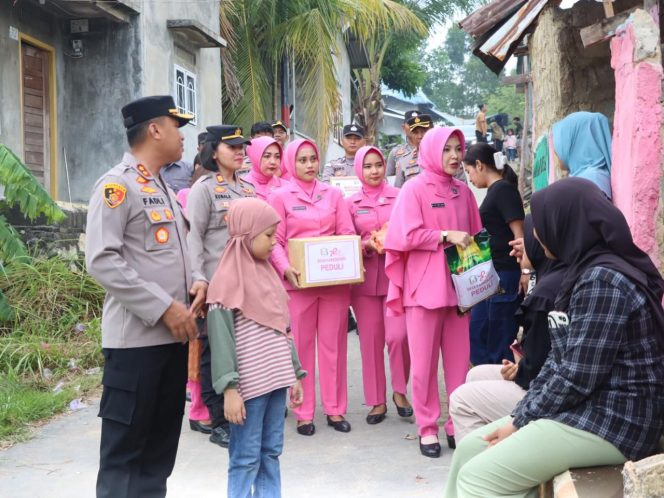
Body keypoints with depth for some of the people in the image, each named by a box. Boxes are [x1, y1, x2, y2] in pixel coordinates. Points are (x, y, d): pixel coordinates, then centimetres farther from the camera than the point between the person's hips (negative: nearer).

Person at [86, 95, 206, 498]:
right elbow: (101, 260, -19)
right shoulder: (117, 185, -10)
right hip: (136, 337, -8)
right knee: (125, 447, 0)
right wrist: (164, 308, -20)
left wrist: (195, 283, 1)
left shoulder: (163, 188, 17)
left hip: (172, 335, 9)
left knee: (161, 444, 15)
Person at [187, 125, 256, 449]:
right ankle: (219, 422, 9)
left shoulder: (248, 189, 14)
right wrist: (198, 278, -19)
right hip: (216, 283, -6)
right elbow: (193, 237, -10)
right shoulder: (204, 188, -3)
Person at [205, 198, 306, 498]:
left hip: (275, 378, 7)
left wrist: (295, 374, 16)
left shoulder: (268, 272, 12)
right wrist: (229, 388, -19)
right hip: (249, 383, -7)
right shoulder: (228, 278, -11)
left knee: (271, 452, 14)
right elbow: (221, 338, -15)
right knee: (246, 457, 2)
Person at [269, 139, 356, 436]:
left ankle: (335, 409, 16)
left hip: (335, 280, 2)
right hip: (299, 281, -2)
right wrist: (285, 269, -18)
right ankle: (304, 413, 12)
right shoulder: (281, 197, 3)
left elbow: (347, 234, 8)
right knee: (301, 345, 3)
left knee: (333, 343, 7)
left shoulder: (333, 194, 11)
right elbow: (275, 241, -2)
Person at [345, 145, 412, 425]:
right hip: (365, 279, 2)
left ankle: (399, 390, 10)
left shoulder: (399, 196, 3)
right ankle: (376, 401, 18)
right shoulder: (351, 203, 6)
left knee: (398, 335, -14)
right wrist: (367, 245, -11)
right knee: (370, 340, 5)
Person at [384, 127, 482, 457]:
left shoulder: (463, 191, 11)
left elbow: (476, 235, 17)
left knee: (459, 359, 8)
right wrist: (447, 236, -17)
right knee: (424, 361, 2)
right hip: (424, 287, -5)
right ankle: (427, 428, 12)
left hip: (458, 285, 5)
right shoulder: (414, 189, -3)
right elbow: (408, 236, -11)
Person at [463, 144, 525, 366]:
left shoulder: (503, 190, -12)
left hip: (504, 277, -10)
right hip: (492, 277, 10)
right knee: (477, 333, 14)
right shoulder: (495, 191, 15)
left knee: (499, 341, -1)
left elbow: (519, 234, -18)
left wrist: (525, 272, -22)